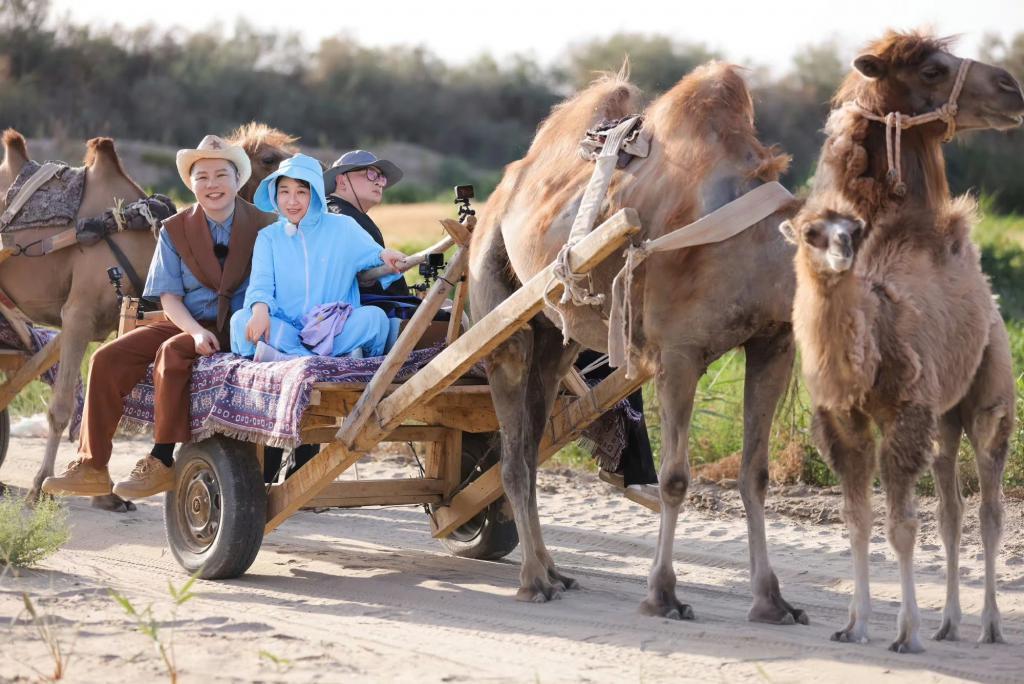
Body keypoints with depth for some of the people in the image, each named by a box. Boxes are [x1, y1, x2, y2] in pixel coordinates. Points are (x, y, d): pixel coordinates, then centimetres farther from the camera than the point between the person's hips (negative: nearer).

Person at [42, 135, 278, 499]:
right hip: (188, 323, 5)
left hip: (238, 331, -4)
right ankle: (92, 468, -10)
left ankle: (161, 464, -25)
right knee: (107, 358, -14)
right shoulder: (175, 230, 7)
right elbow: (169, 298, 2)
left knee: (172, 352, -33)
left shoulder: (265, 225, 0)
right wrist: (197, 331, -18)